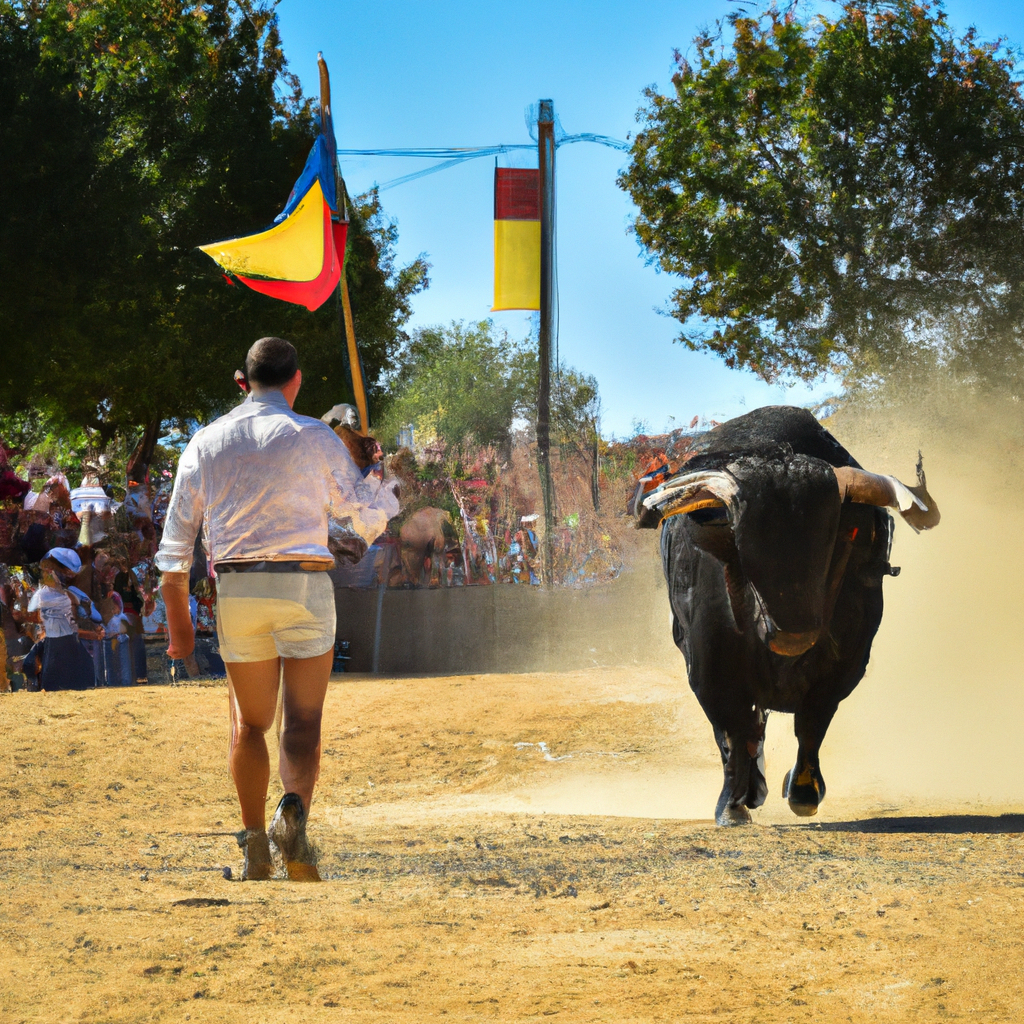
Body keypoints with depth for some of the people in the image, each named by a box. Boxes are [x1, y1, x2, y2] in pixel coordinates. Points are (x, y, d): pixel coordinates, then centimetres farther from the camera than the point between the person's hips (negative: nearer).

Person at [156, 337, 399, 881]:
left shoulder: (206, 443, 9)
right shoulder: (314, 437, 0)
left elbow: (176, 540, 8)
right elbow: (366, 516, 6)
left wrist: (179, 622, 13)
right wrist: (384, 483, 27)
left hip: (235, 590, 2)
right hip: (305, 585, -2)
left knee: (249, 722, 14)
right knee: (303, 723, 0)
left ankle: (255, 844, 7)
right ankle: (294, 810, -27)